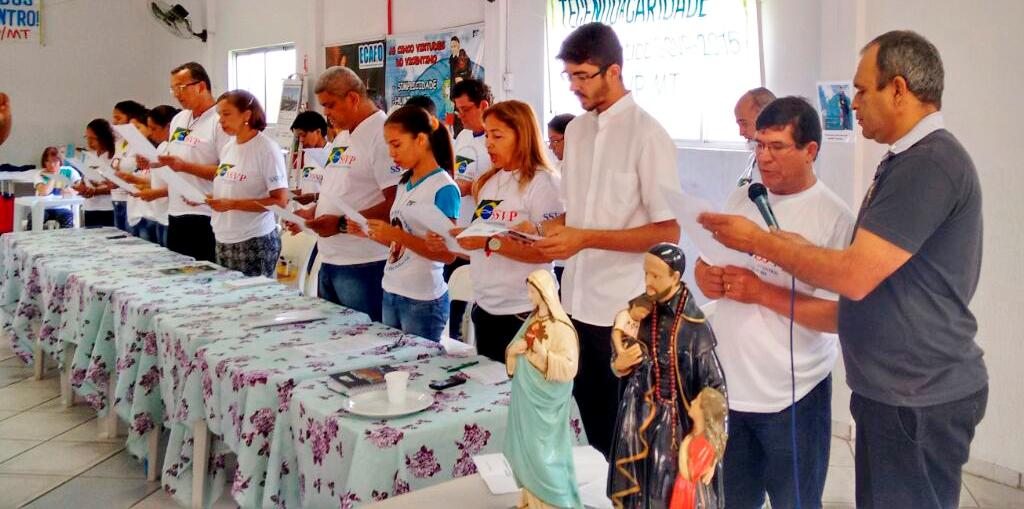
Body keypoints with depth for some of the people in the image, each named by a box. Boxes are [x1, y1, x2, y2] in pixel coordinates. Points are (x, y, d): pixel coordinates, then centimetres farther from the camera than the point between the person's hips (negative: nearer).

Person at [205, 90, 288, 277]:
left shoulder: (267, 149, -10)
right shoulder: (228, 148, 11)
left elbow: (280, 201, -14)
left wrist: (233, 205, -18)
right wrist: (206, 199, -1)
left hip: (255, 242, -6)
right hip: (223, 240, 6)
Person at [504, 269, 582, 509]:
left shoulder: (561, 327, -18)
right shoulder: (532, 320, 7)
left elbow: (569, 366, -21)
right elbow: (513, 349, 12)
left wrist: (543, 354, -28)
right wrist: (514, 349, -10)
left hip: (545, 399, -8)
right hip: (525, 394, 8)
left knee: (544, 451, -1)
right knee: (525, 447, 15)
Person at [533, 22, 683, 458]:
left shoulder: (647, 135, -12)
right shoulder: (576, 130, 10)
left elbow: (668, 231, -15)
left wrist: (585, 239, -20)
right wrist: (539, 230, -1)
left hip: (625, 311, -6)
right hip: (577, 303, 7)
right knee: (592, 425, 18)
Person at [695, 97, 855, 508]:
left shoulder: (834, 218, -13)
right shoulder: (740, 199, 6)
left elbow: (841, 315, -19)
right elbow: (704, 264, 14)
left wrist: (761, 293, -23)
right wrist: (706, 277, -9)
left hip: (792, 396, -5)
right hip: (727, 384, 5)